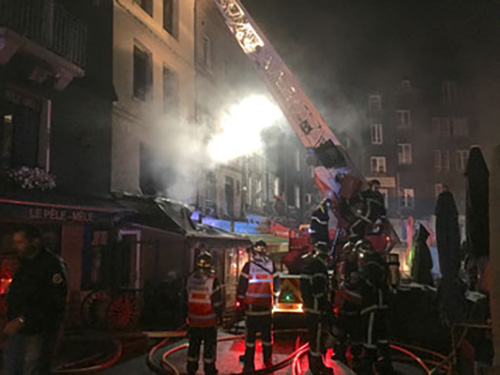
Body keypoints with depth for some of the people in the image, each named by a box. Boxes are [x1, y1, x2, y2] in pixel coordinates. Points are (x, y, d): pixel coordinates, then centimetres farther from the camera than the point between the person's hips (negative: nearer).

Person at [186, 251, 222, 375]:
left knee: (193, 344, 14)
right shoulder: (213, 279, -15)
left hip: (193, 318, 4)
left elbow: (186, 298, 9)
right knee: (209, 344, 7)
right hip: (209, 319, -4)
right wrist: (219, 315, 2)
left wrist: (187, 314, 20)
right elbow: (217, 300, -11)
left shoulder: (190, 279, -1)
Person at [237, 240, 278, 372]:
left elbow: (242, 284, -6)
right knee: (267, 334, 15)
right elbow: (276, 283, 6)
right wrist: (274, 292, 23)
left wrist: (240, 300, 4)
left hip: (251, 305, -2)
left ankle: (249, 364, 7)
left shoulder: (248, 266, -9)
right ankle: (268, 361, 23)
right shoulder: (271, 265, -3)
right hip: (266, 306, 2)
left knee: (250, 335, 4)